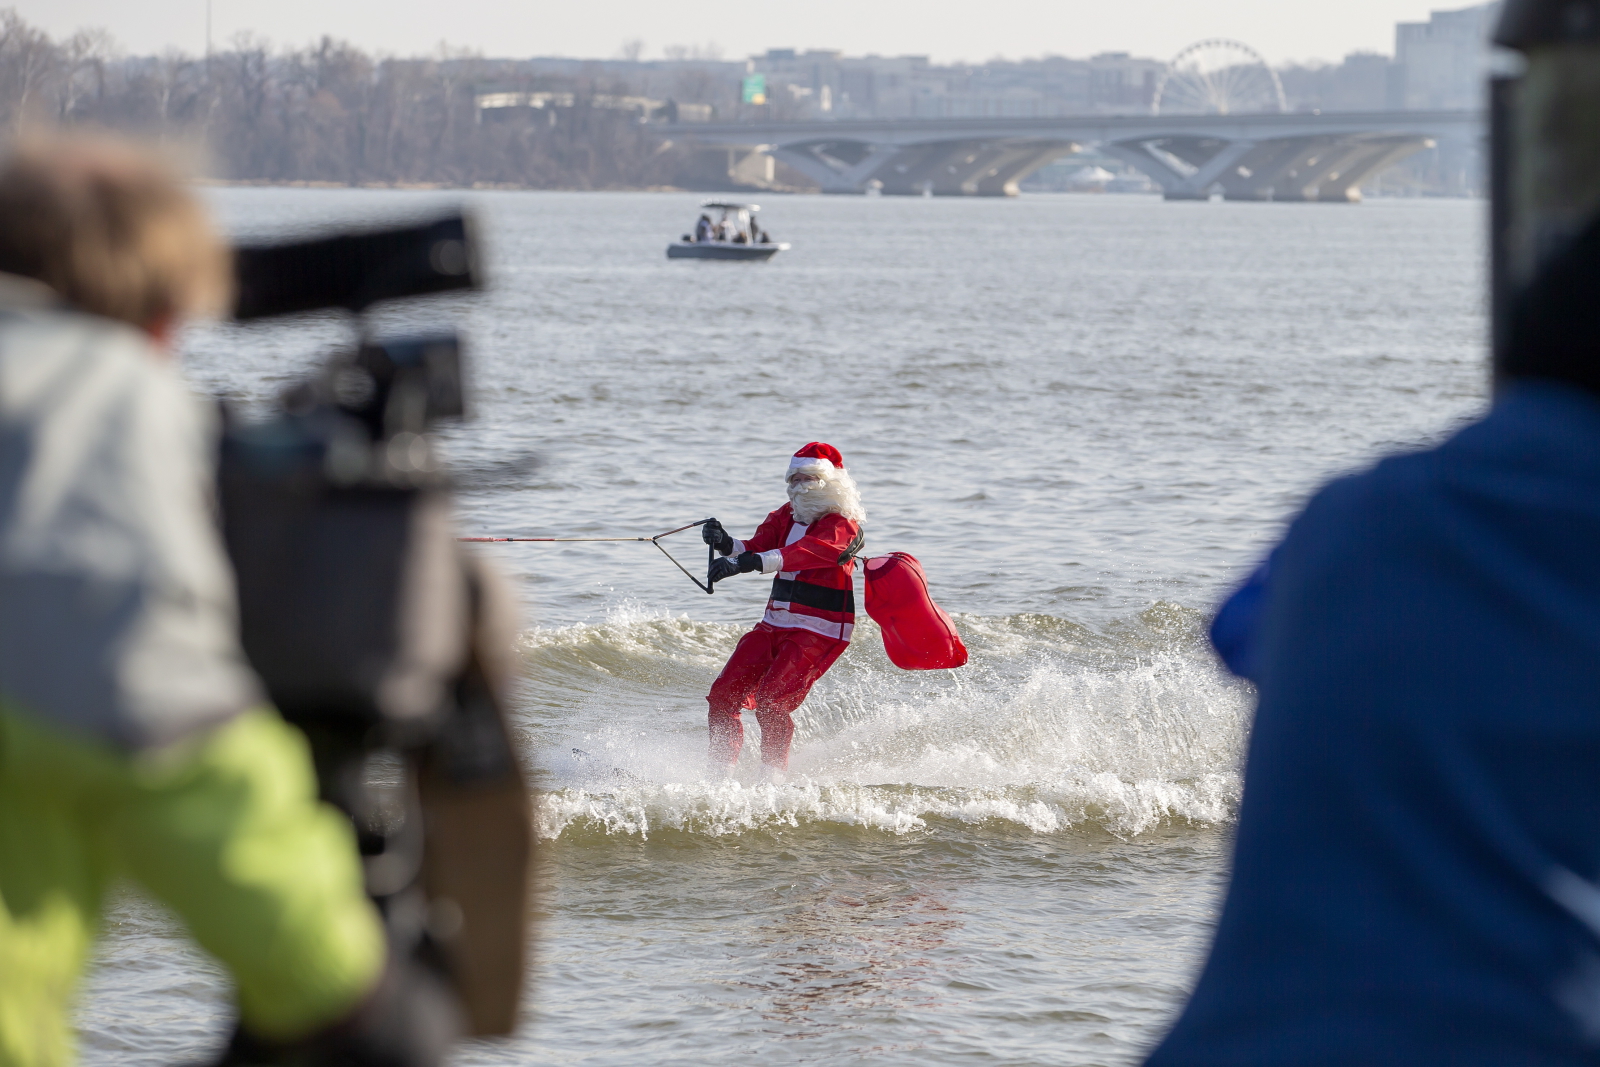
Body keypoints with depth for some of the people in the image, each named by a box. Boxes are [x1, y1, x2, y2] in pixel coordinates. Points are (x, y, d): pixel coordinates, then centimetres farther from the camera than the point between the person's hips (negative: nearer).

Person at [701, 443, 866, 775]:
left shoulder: (842, 525, -13)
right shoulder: (788, 516, 11)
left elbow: (803, 553, -31)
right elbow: (757, 547, -2)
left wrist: (746, 563, -43)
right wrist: (725, 543, -25)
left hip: (819, 632, -8)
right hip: (775, 624, 8)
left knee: (770, 700, -21)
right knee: (723, 694, 0)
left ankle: (773, 778, -10)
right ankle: (720, 772, 8)